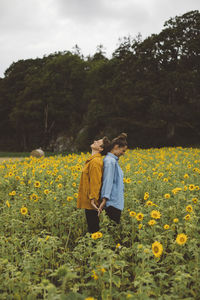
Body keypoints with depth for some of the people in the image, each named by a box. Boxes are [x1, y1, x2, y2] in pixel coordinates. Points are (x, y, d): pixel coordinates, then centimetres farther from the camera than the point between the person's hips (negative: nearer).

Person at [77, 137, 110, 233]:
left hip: (91, 203, -10)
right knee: (93, 228, 15)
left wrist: (93, 199, -23)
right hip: (88, 203, 10)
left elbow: (95, 182, -21)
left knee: (93, 229, -2)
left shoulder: (95, 161, -17)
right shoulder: (93, 160, 14)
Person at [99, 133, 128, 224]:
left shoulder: (113, 160, 16)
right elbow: (108, 181, -23)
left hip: (116, 203, 10)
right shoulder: (110, 161, -14)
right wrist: (104, 200, -29)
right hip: (113, 203, -10)